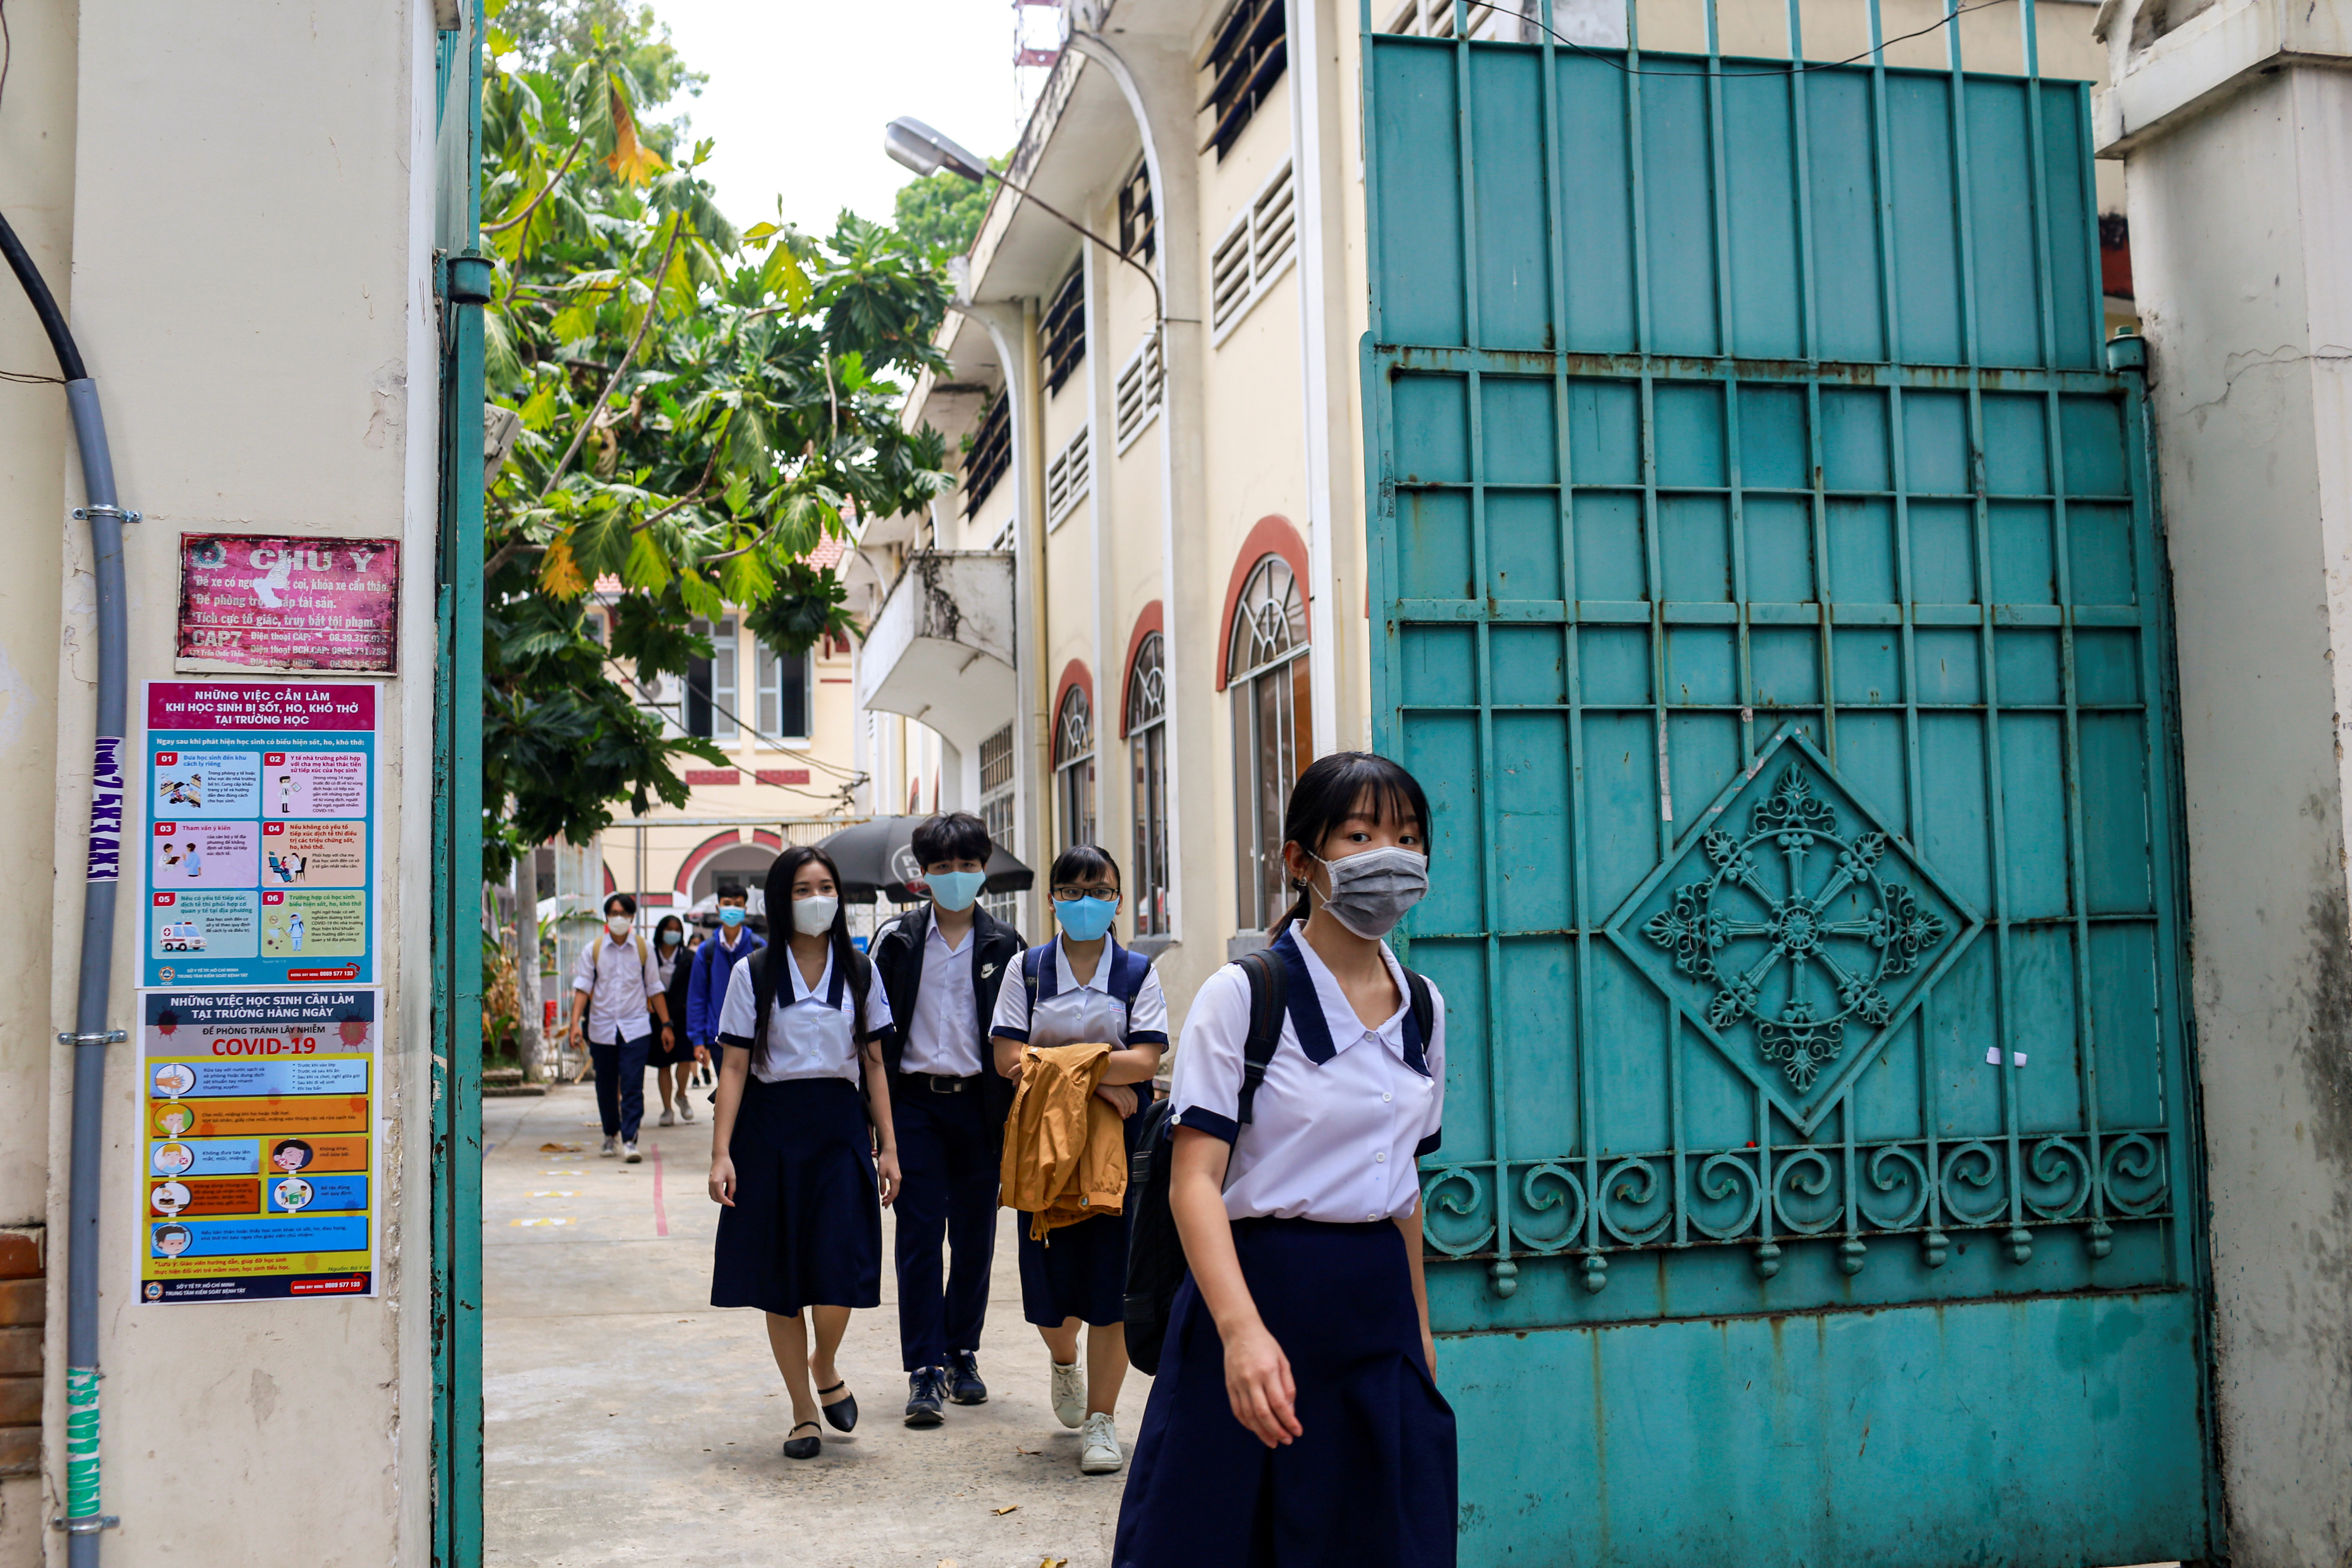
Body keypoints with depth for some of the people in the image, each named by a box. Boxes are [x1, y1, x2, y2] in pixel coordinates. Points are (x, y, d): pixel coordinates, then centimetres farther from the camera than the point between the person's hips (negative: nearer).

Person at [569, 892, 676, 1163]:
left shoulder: (644, 949, 4)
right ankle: (611, 1136, 28)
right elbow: (582, 987, -2)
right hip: (602, 1029, 1)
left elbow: (655, 989, 8)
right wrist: (576, 1022, -14)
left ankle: (629, 1140, -11)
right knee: (606, 1088, 11)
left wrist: (666, 1024, 6)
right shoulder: (593, 951, 3)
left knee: (633, 1087, -11)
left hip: (636, 1028, -1)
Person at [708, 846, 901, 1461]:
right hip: (770, 1129, -1)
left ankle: (825, 1365, 22)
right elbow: (734, 1069, -1)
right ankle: (804, 1411, 18)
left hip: (840, 1129, 1)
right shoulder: (754, 975, 2)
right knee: (779, 1282, 4)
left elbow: (875, 1066, 10)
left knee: (840, 1275, -9)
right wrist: (721, 1153, -9)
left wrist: (888, 1146, 4)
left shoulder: (859, 972, 8)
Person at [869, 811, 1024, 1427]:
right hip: (916, 1103, -1)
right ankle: (925, 1370, -2)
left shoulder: (1003, 945, 5)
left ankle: (963, 1354, 23)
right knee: (919, 1234, -5)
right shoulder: (897, 939, 4)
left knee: (974, 1234, 8)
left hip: (978, 1104, 1)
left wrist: (1014, 1107, 1)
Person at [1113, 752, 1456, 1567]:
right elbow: (1196, 1179, -16)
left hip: (1375, 1310, 5)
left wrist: (1417, 1324, 17)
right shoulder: (1243, 995, -10)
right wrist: (1242, 1328, -29)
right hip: (1258, 1284, -5)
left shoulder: (1424, 1009, 9)